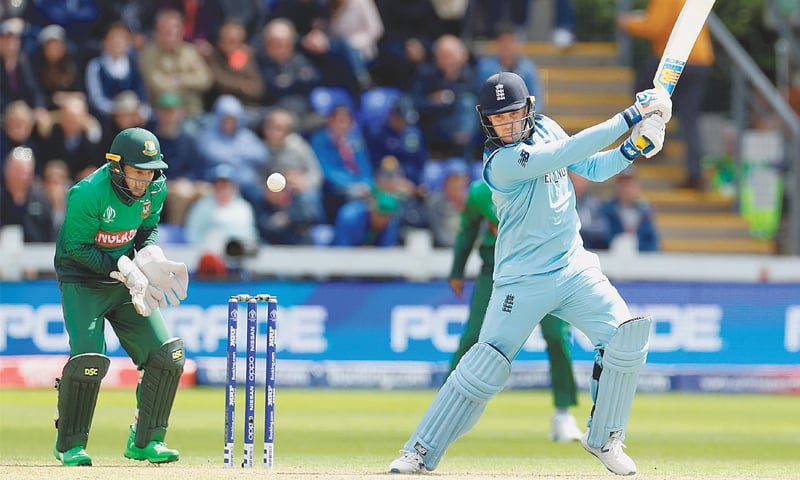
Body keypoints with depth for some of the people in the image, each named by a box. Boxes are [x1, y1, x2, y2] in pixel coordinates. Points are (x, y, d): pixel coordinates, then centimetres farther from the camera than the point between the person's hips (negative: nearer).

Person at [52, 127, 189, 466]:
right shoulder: (89, 193, -25)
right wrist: (123, 268, -25)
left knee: (168, 354, -4)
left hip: (125, 283, 6)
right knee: (89, 359, -21)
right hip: (83, 281, -6)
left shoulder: (155, 189, -6)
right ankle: (69, 445, -1)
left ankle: (145, 440, 9)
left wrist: (150, 255, -11)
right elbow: (75, 247, -19)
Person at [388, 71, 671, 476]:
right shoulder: (500, 162, -19)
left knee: (626, 337, -11)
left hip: (574, 270, 6)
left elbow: (592, 168, 13)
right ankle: (421, 451, -1)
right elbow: (569, 152, -27)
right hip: (523, 282, -6)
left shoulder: (544, 128, 5)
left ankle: (603, 438, 4)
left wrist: (630, 150, -6)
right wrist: (628, 118, -26)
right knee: (485, 367, -11)